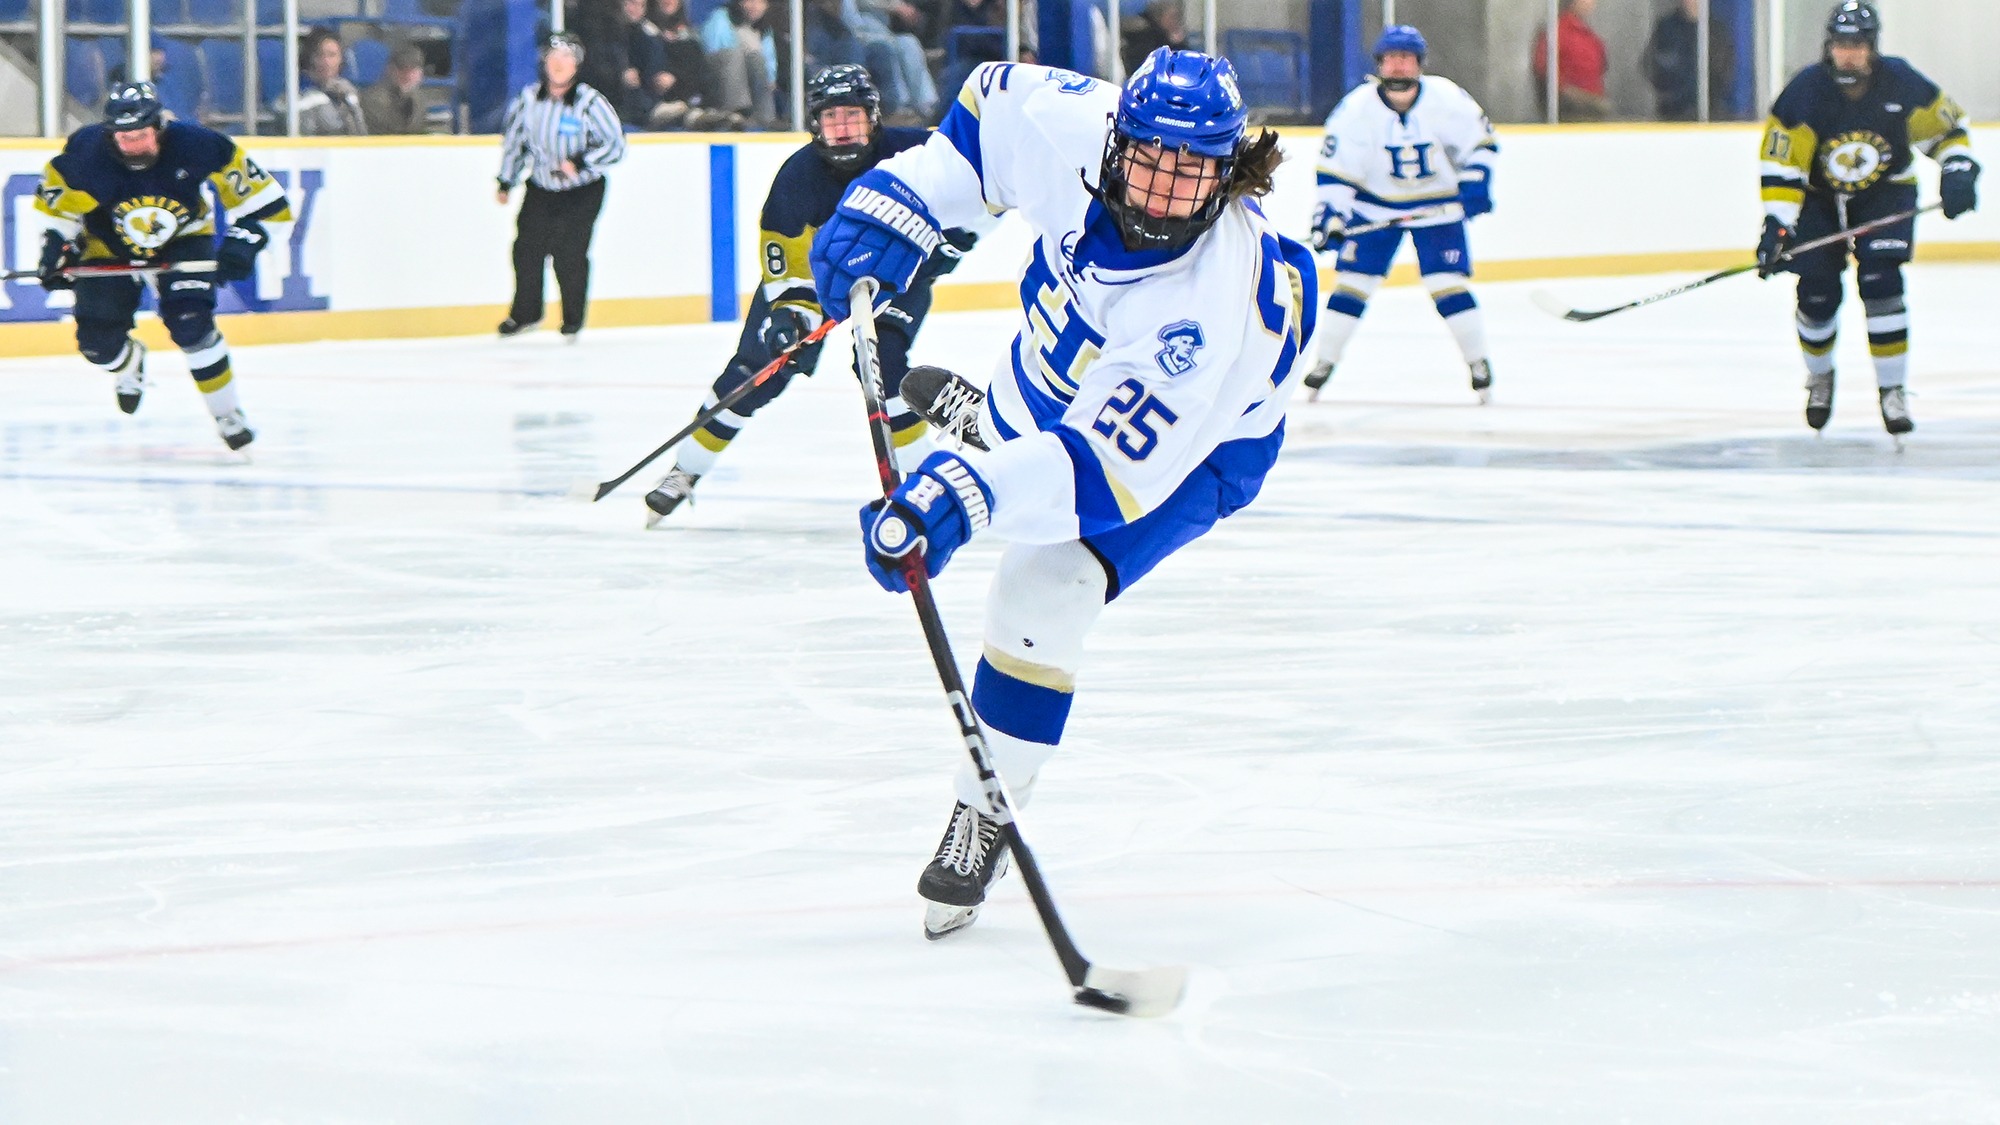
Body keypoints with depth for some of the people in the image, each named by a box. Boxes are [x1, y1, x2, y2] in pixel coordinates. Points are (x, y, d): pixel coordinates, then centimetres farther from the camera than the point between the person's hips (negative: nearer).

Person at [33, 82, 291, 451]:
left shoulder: (194, 145, -29)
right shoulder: (87, 153, -28)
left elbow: (251, 190, -16)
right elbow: (58, 199, -7)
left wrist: (244, 236, -22)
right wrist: (57, 243, -12)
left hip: (182, 239, -2)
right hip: (109, 247, 2)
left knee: (191, 325, -21)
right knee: (97, 341, -3)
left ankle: (228, 414, -2)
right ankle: (129, 362, 37)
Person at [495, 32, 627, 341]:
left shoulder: (589, 102, -17)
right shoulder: (529, 98, -4)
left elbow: (615, 144, -14)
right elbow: (514, 139, 11)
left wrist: (580, 163, -25)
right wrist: (506, 181, 14)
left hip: (582, 193, -4)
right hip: (540, 188, 4)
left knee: (570, 254, -8)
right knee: (527, 248, 1)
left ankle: (573, 320, 12)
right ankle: (525, 312, 22)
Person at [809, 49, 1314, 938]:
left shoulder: (1218, 305, -45)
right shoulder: (1069, 132, -32)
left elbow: (1108, 468, -46)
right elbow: (992, 102, -8)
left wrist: (967, 496, -57)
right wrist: (895, 206, -18)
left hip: (1188, 452, -6)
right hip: (1061, 368, 6)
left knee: (1042, 595, -21)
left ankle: (986, 815, -2)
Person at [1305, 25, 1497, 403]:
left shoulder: (1446, 98, -16)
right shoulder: (1356, 108, -16)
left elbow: (1479, 142, -4)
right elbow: (1335, 169, -13)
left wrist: (1474, 182, -17)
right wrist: (1329, 215, -21)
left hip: (1437, 204, -1)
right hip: (1375, 204, 1)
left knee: (1448, 284, -9)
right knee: (1353, 281, -4)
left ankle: (1478, 361, 6)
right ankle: (1324, 362, 8)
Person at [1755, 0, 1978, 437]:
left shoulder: (1901, 83, -18)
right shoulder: (1804, 92, -21)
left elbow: (1947, 128, -3)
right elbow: (1782, 167, -20)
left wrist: (1958, 172, -20)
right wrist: (1777, 226, -29)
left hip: (1885, 192, 0)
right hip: (1818, 195, 0)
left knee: (1880, 283, -18)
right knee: (1818, 293, -6)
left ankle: (1892, 389, -6)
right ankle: (1819, 377, 24)